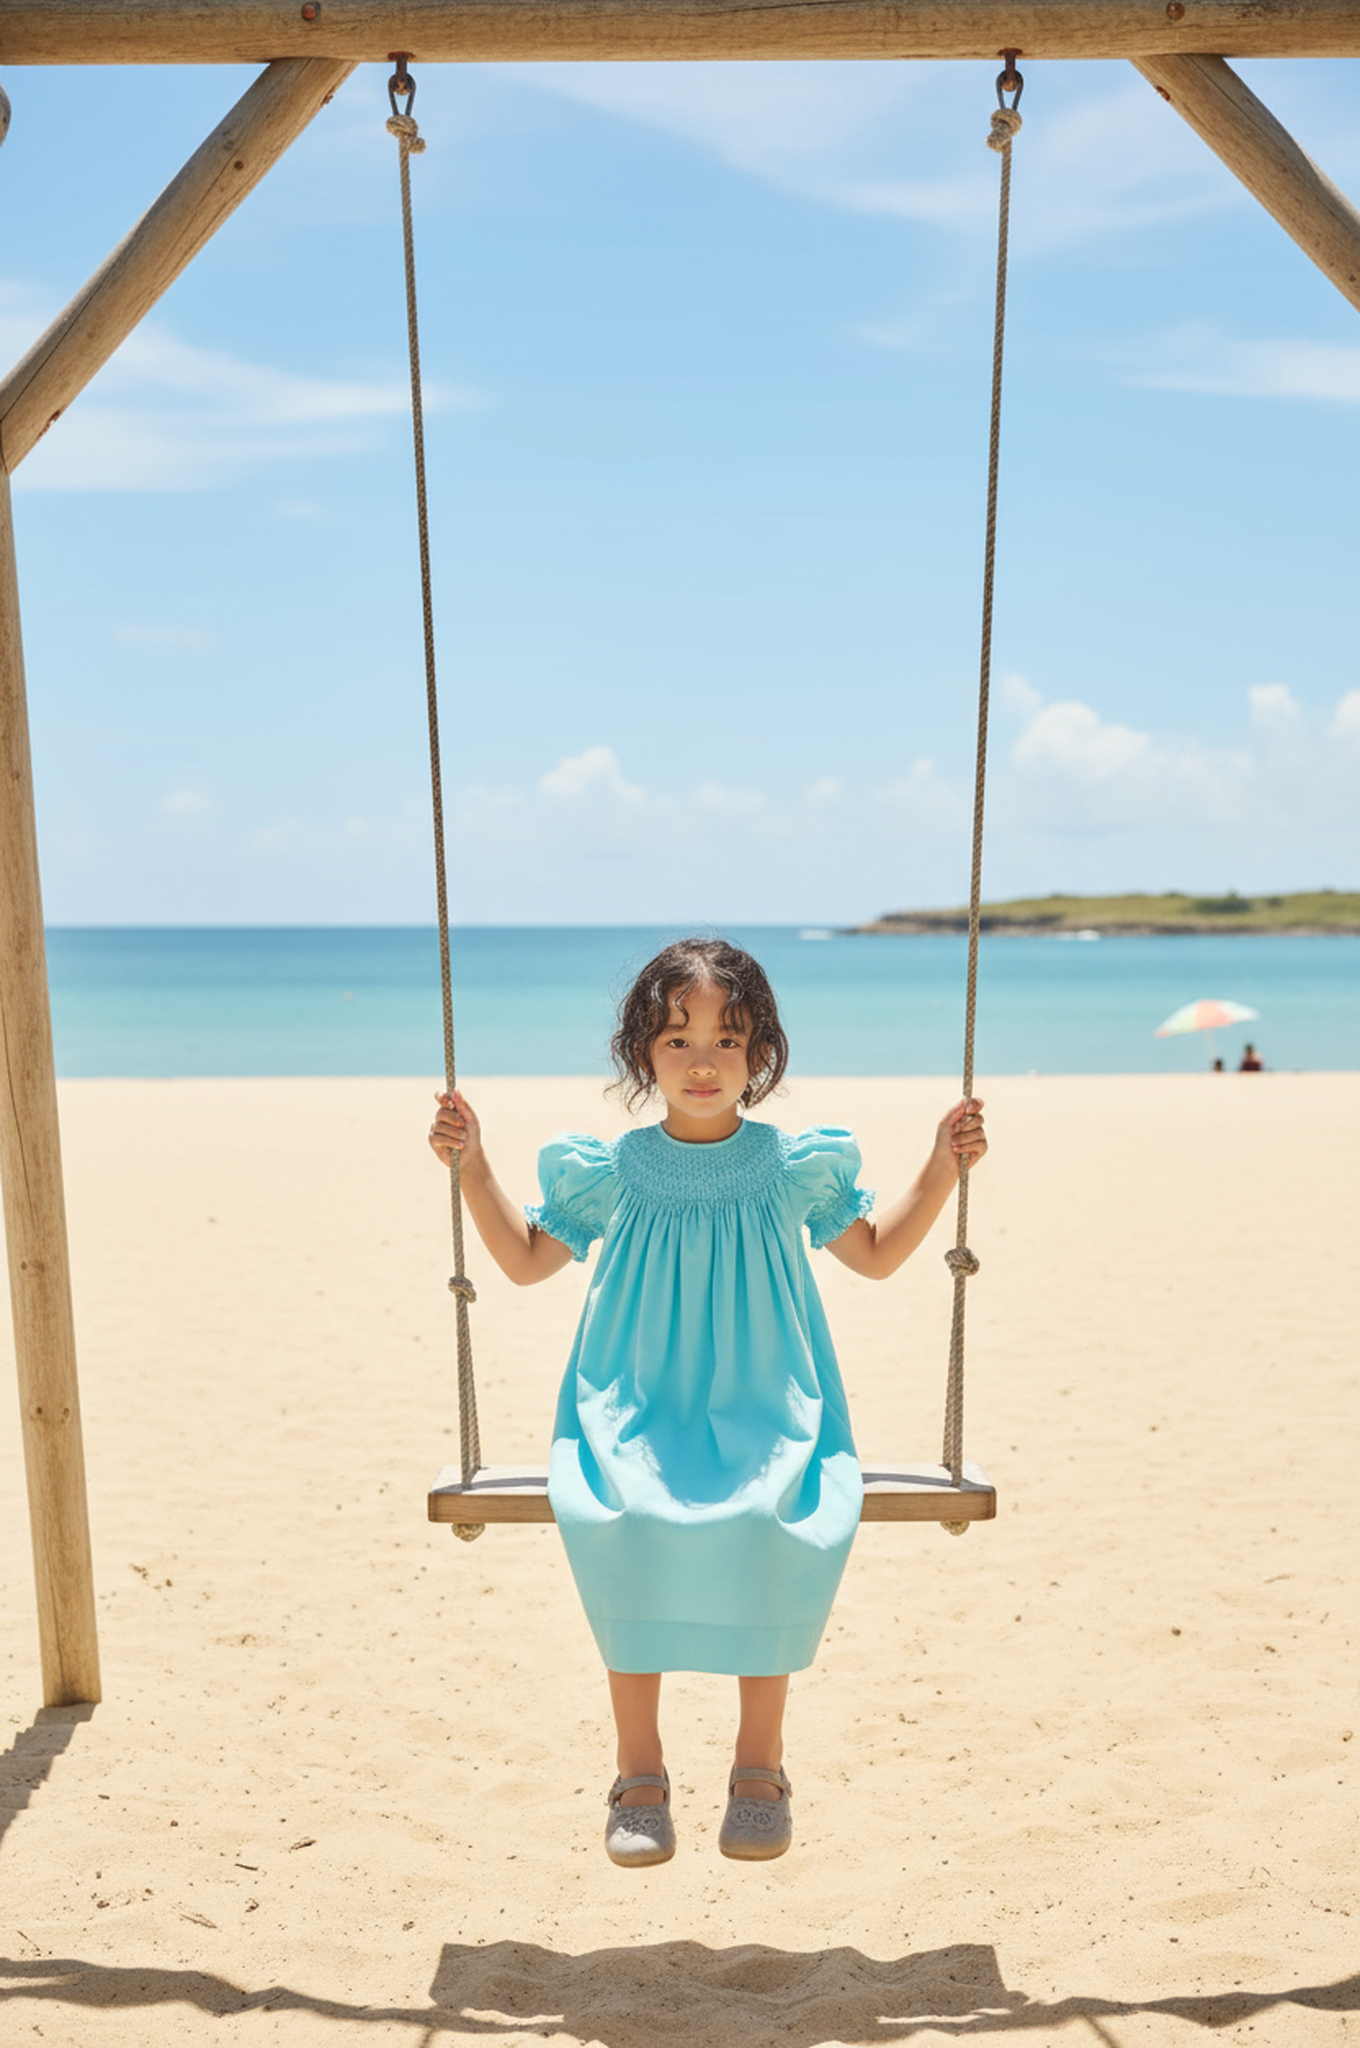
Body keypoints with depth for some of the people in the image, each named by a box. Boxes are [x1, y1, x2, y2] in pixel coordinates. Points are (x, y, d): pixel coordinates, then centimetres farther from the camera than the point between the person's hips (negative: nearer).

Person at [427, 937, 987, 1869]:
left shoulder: (793, 1165, 4)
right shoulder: (612, 1171, 4)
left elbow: (877, 1254, 17)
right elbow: (528, 1260, 14)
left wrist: (941, 1169, 6)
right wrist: (475, 1166, 5)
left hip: (765, 1412, 0)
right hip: (636, 1410, 0)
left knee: (773, 1524, -31)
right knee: (618, 1519, -31)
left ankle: (759, 1762, -6)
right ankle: (640, 1771, -10)